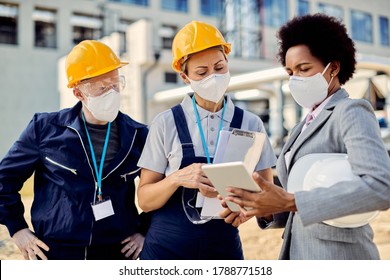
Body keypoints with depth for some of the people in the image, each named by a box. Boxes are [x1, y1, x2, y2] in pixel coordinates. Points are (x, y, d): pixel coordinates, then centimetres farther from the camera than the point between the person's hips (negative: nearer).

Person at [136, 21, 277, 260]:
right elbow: (145, 199, -4)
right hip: (166, 248, -1)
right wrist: (177, 178, -23)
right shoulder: (166, 123, -6)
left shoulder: (250, 124, -2)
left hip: (225, 247, 1)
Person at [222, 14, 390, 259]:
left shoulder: (352, 112, -8)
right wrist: (264, 205, -6)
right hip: (300, 253, 7)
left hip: (337, 256, -7)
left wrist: (289, 202, -28)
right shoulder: (306, 125, 16)